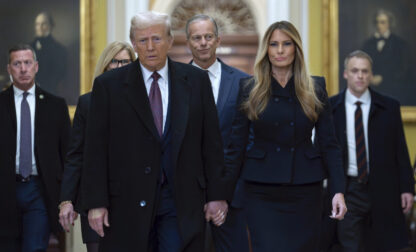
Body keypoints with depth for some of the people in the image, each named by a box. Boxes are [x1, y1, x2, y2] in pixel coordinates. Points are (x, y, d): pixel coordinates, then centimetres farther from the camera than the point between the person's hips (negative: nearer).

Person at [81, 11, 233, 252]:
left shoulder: (196, 80, 6)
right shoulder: (109, 85, 2)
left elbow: (211, 141, 6)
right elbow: (96, 149, 0)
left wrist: (217, 194, 2)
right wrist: (96, 203, -6)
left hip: (183, 203, 1)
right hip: (128, 203, 0)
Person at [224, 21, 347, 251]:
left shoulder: (315, 89, 4)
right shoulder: (249, 89, 1)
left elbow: (329, 143, 3)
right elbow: (236, 144, 2)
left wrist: (338, 190, -7)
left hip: (305, 189, 1)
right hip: (261, 191, -1)